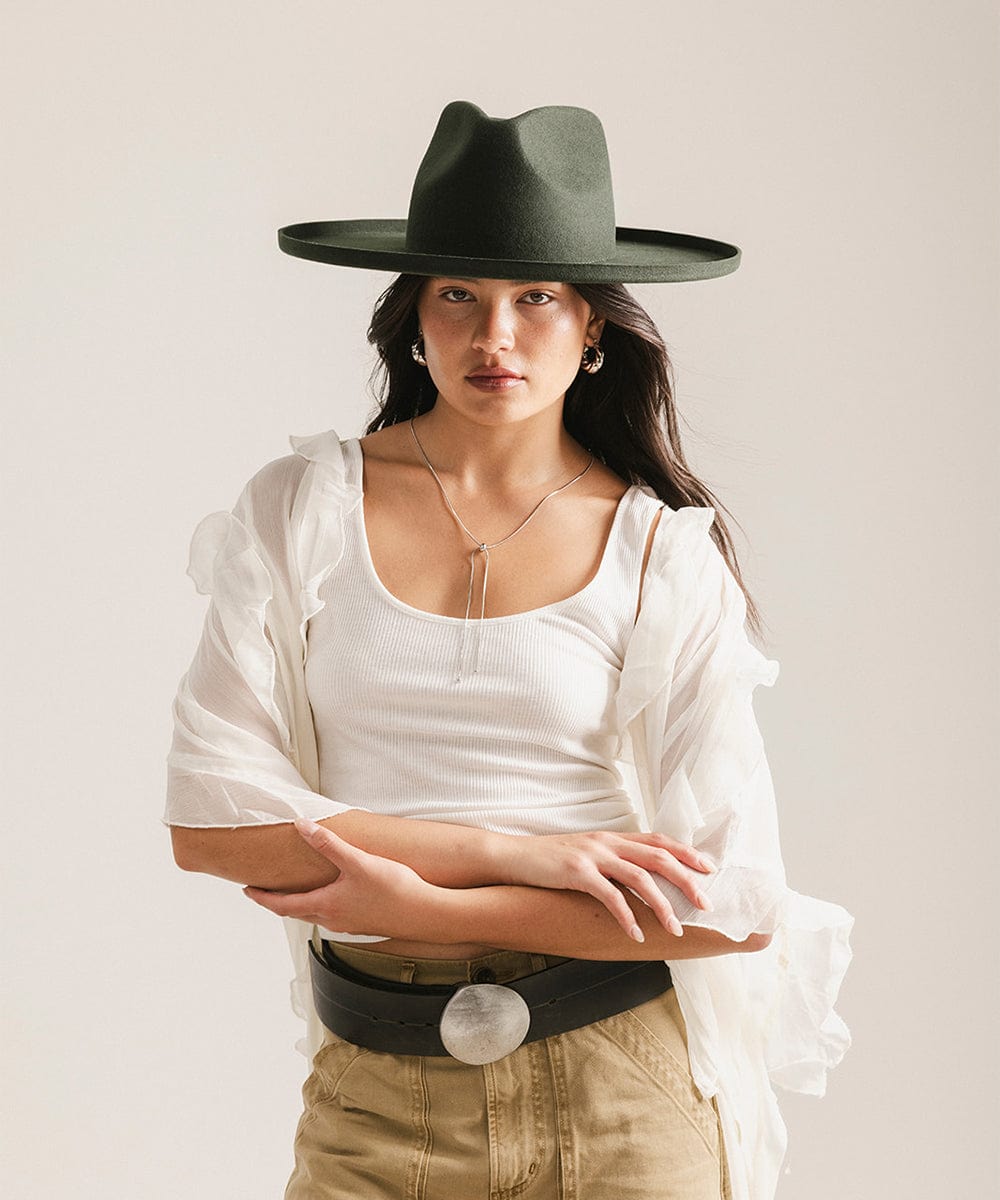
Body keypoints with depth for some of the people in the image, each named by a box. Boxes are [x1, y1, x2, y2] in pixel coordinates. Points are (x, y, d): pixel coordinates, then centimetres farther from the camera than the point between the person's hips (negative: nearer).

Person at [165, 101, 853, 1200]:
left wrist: (419, 903, -15)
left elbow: (733, 902, -10)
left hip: (624, 1101, 0)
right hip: (380, 1096, 1)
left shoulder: (665, 553, -4)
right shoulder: (301, 505, -1)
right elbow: (208, 816, -9)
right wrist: (508, 850, -17)